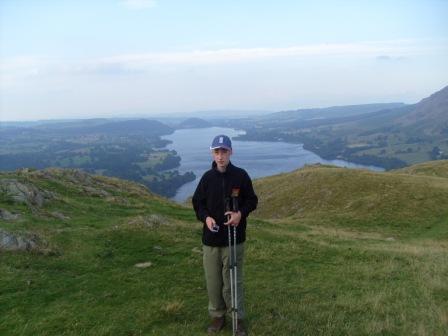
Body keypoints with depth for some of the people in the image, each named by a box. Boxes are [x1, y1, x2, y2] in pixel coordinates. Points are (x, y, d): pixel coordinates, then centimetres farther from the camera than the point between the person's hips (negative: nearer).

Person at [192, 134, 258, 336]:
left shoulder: (241, 176, -6)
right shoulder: (207, 177, -1)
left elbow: (252, 200, 3)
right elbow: (197, 202, 8)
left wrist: (241, 213, -16)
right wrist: (205, 217, -11)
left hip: (234, 239, -2)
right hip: (211, 239, 2)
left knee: (233, 281, 4)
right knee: (213, 281, 11)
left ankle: (239, 318, 23)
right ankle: (217, 315, 31)